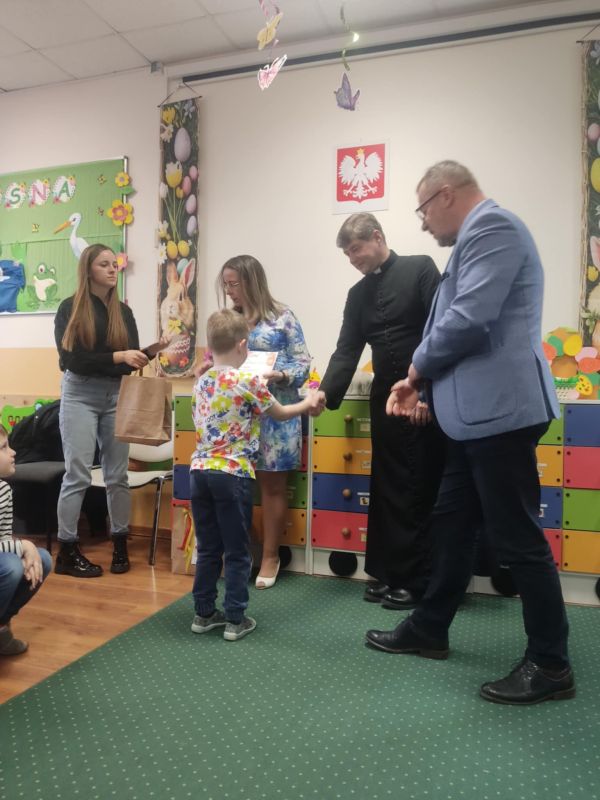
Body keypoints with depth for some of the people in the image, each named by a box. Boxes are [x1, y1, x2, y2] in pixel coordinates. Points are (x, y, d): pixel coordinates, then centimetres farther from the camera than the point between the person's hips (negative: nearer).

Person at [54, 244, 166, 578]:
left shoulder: (124, 312, 11)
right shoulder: (70, 309, -2)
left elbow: (131, 361, 8)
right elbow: (71, 359, -13)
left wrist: (152, 351, -13)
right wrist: (117, 356, -22)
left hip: (117, 396, 4)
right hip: (80, 395, -4)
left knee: (118, 475, 7)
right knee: (78, 475, -4)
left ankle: (120, 545, 18)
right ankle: (68, 551, 8)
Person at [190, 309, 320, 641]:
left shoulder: (201, 383, 9)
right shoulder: (249, 381, -9)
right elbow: (280, 414, 5)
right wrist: (308, 403, 21)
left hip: (200, 471, 6)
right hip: (232, 475, -6)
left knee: (207, 548, 16)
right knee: (237, 552, 6)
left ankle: (204, 613, 25)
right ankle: (236, 619, 15)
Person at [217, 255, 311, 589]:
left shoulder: (282, 316, -4)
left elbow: (303, 363, -5)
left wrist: (279, 376, -22)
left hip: (275, 413, -4)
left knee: (273, 485, 6)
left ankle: (270, 555, 19)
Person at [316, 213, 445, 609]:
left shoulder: (420, 269, -2)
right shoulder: (358, 294, 14)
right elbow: (347, 350, 5)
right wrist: (327, 392, -11)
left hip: (427, 396, -5)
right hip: (386, 397, 6)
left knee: (423, 490, 1)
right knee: (388, 489, 9)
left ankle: (417, 580, 12)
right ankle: (390, 573, 20)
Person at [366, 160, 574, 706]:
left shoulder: (492, 225, -11)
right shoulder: (477, 236, 21)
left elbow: (469, 320, -23)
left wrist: (418, 366, -6)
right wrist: (421, 381, 10)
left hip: (500, 409, -11)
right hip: (478, 412, 11)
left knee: (517, 537, -1)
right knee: (453, 523, 17)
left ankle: (551, 664, 15)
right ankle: (429, 630, 32)